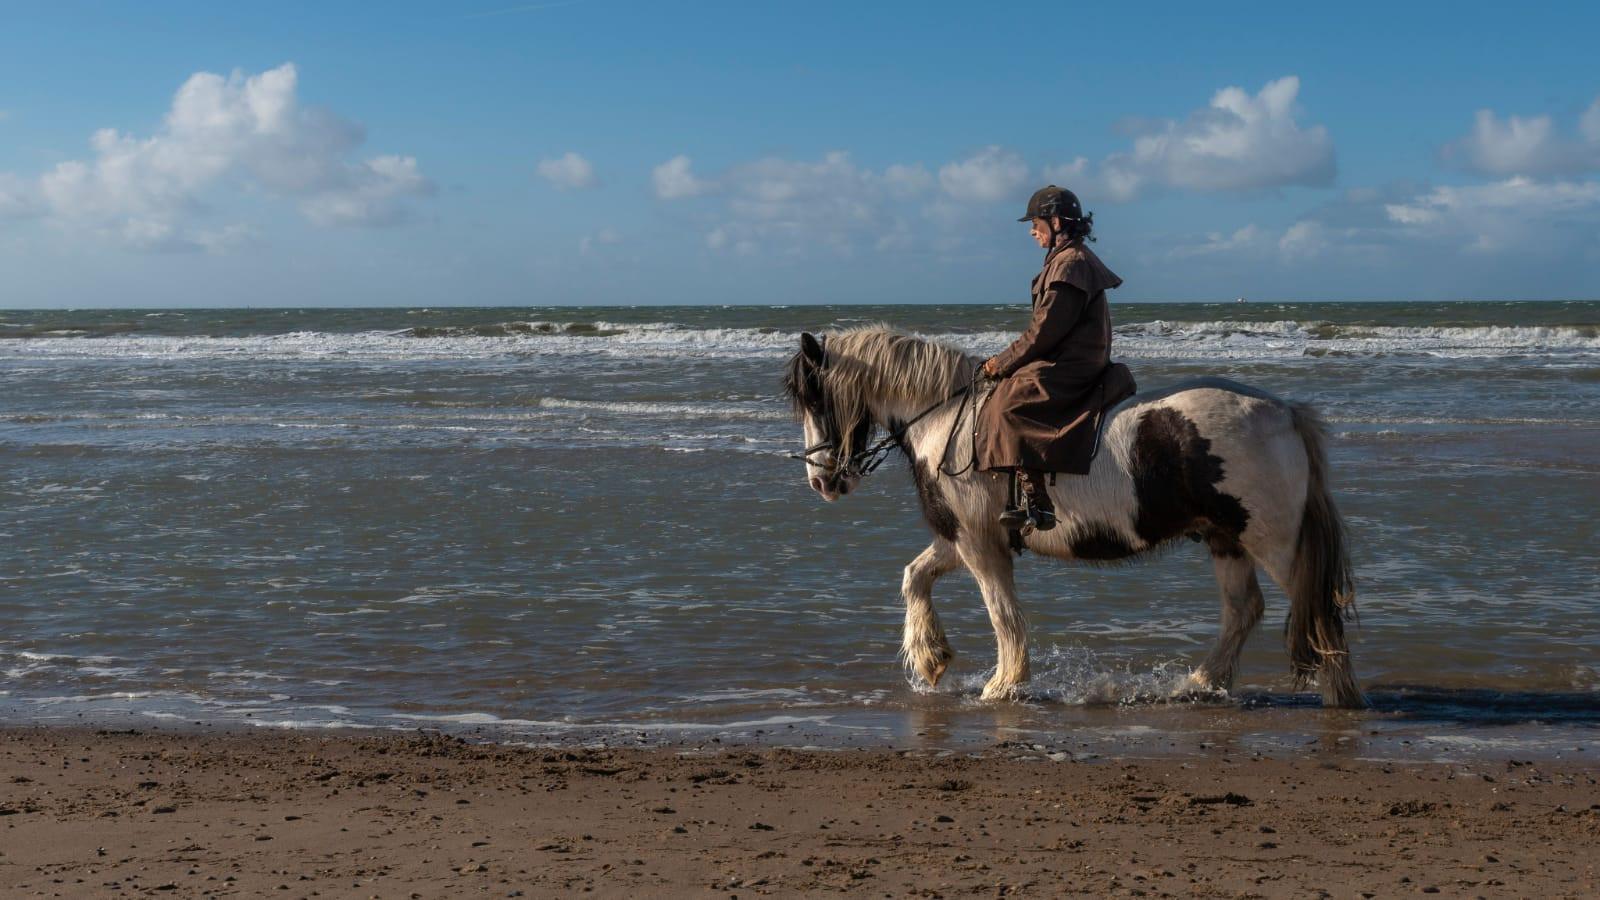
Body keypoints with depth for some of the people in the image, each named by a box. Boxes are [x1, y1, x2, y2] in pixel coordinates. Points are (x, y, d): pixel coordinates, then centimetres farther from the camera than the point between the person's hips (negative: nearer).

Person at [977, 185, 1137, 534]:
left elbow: (1046, 329, -19)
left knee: (1010, 400, -23)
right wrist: (1009, 360, 17)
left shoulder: (1070, 263, -15)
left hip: (1070, 367, -11)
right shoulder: (1069, 259, 18)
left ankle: (1035, 502, -32)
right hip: (1074, 361, 11)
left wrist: (1004, 362, -11)